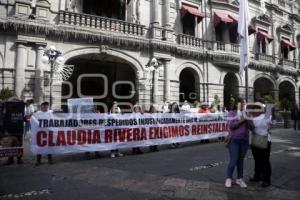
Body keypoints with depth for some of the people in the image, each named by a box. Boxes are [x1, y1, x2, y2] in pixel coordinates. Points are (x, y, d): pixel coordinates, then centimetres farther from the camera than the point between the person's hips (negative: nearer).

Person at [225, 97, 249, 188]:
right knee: (233, 160, -3)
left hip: (244, 140, 4)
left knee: (241, 160, 11)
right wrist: (241, 120, -18)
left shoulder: (246, 114, 7)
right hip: (234, 140, -4)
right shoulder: (231, 113, -3)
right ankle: (228, 178, 14)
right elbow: (231, 125, -14)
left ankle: (240, 179, 23)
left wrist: (247, 120, -15)